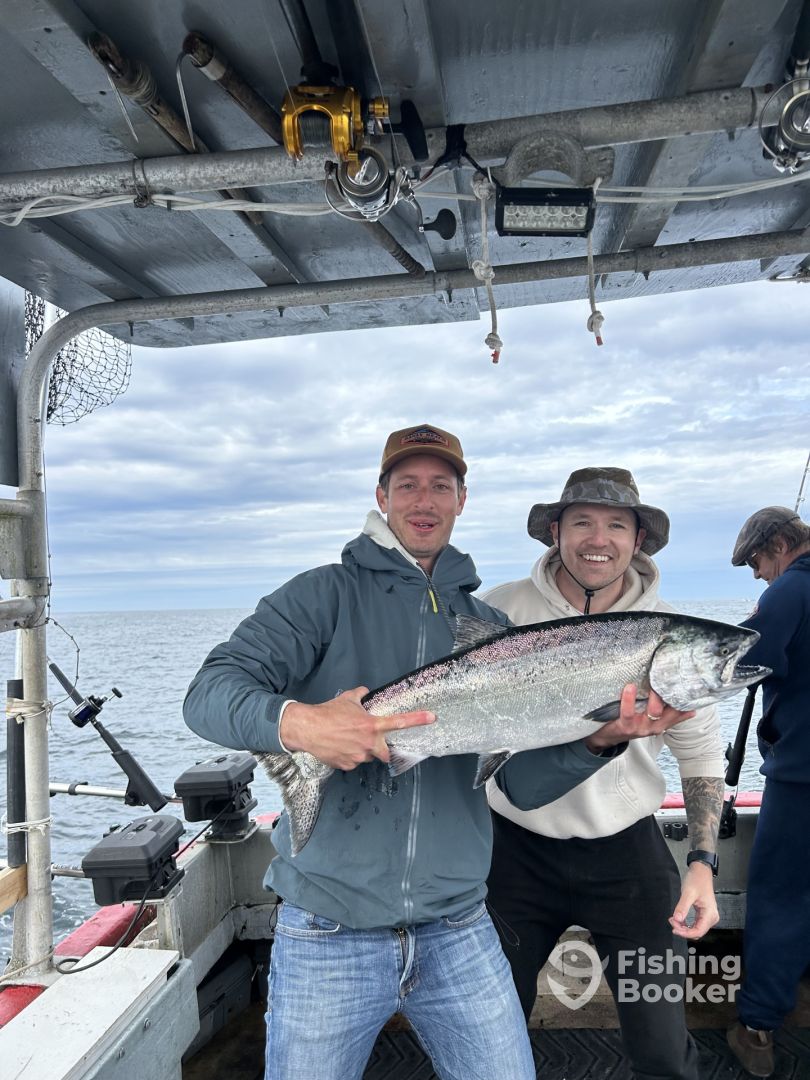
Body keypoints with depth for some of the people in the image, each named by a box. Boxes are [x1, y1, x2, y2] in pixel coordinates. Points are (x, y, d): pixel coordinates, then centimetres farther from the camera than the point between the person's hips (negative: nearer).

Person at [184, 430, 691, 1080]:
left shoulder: (488, 625, 6)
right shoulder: (328, 595, -4)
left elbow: (525, 783, 1)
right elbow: (209, 692, -14)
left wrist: (600, 738, -17)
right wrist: (294, 722, -33)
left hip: (458, 934, 3)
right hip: (328, 936, -2)